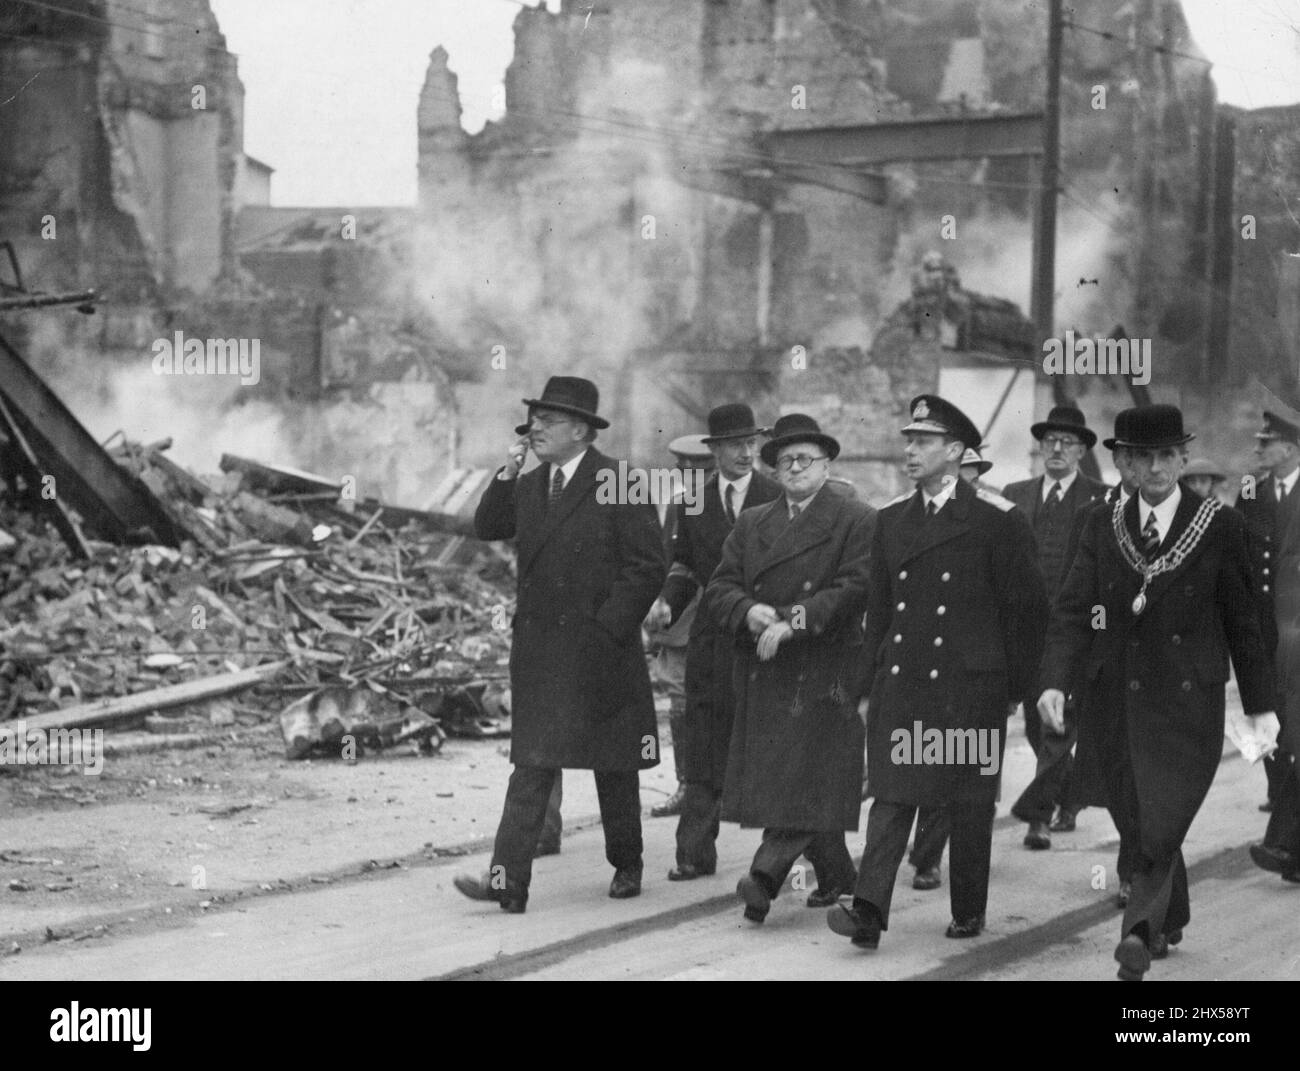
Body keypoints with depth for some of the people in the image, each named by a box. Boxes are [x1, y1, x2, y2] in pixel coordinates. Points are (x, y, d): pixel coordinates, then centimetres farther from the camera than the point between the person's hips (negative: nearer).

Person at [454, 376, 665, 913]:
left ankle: (627, 865, 24)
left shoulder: (618, 482, -9)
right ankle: (508, 879, -1)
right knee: (531, 763, -1)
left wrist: (610, 626, -14)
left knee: (614, 763, 8)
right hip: (539, 649, 5)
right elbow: (488, 529, 7)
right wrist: (505, 475, -4)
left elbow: (649, 563, -11)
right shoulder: (529, 485, 12)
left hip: (600, 649, -5)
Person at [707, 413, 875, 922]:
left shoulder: (857, 521, 0)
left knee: (808, 776, -12)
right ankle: (837, 880, 23)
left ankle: (765, 875, -16)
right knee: (772, 780, 9)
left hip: (823, 674, -5)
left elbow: (854, 589, -12)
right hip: (761, 674, 5)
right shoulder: (750, 525, 16)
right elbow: (719, 590, 9)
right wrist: (748, 613, -13)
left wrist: (792, 623, -20)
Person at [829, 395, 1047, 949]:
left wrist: (1014, 689, -1)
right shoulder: (892, 519, 10)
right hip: (900, 679, 3)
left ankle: (969, 912, 19)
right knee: (891, 793, -5)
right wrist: (867, 689, 12)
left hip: (971, 685, -3)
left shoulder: (997, 520, -4)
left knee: (969, 803, 6)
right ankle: (868, 910, -11)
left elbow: (1026, 608, -1)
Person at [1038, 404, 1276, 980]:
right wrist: (1055, 681, -16)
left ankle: (1139, 932, -16)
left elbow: (1243, 622, 3)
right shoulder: (1102, 527, 5)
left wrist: (1260, 706, 5)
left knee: (1162, 821, -14)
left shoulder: (1220, 526, -1)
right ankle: (1170, 921, 30)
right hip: (1119, 697, 3)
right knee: (1138, 820, 11)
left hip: (1190, 701, -3)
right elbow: (1072, 610, -1)